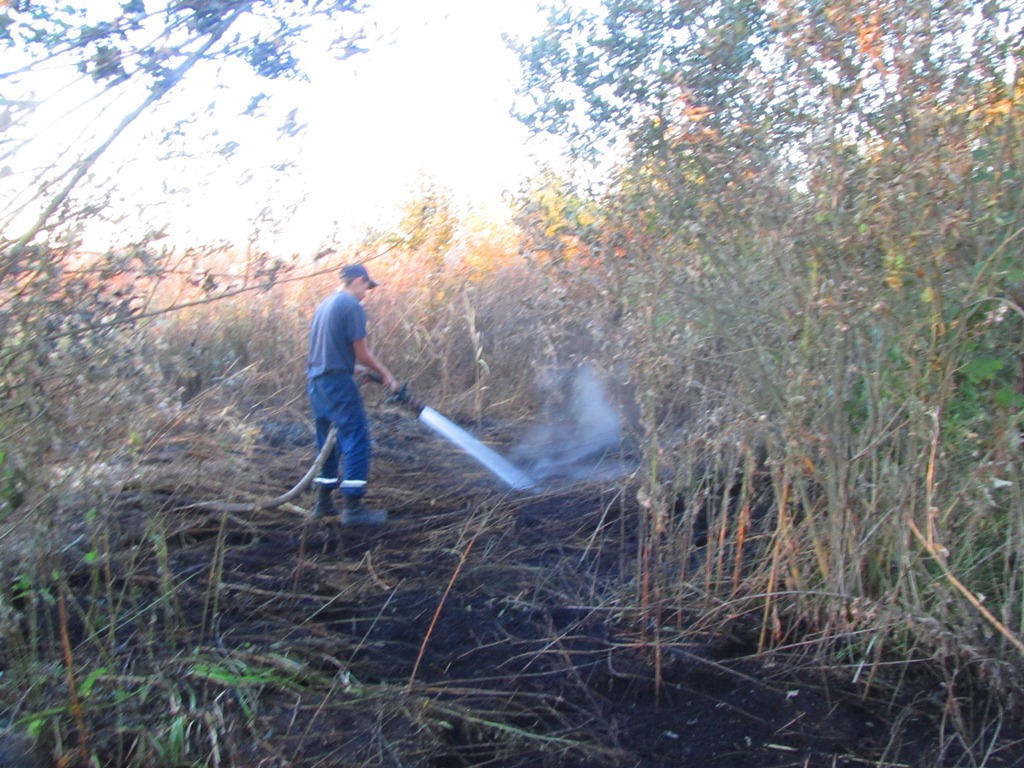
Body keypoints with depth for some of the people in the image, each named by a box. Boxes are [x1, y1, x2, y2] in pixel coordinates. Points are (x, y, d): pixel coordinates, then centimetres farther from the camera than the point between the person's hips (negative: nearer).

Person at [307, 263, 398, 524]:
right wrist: (385, 374, 1)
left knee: (328, 443, 16)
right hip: (338, 382, -9)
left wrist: (353, 366, 22)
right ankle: (353, 507, -6)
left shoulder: (325, 304, 17)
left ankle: (324, 503, 22)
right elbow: (362, 353, -11)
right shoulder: (352, 306, -10)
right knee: (356, 442, -6)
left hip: (316, 381, 9)